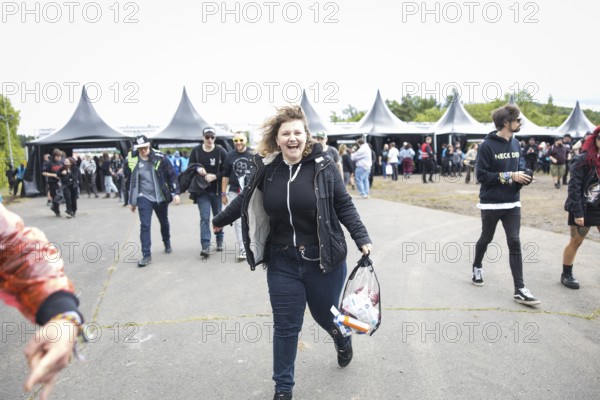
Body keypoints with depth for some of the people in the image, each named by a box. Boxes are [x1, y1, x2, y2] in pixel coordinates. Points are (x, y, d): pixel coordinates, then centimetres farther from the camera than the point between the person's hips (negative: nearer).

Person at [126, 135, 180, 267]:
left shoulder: (159, 157, -12)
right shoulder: (131, 160, -7)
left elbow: (172, 175, -6)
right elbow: (130, 181, 4)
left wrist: (176, 192, -12)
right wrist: (132, 201, 8)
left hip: (161, 197, 0)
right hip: (143, 197, 0)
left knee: (164, 222, 18)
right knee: (144, 226, -8)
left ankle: (167, 244, 42)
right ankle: (146, 255, -2)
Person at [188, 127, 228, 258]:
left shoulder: (221, 151, -7)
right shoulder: (196, 151, -1)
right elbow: (190, 167, 7)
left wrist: (215, 176, -19)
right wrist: (197, 168, -14)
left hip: (217, 190, 0)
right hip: (202, 191, 0)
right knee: (204, 217, -6)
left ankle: (219, 240, 31)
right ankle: (205, 246, -8)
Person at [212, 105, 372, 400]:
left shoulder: (323, 166, -10)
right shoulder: (266, 168, -4)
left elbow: (344, 206, -3)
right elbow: (246, 200, 13)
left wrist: (362, 239, -12)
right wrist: (220, 221, 26)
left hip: (324, 260, -1)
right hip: (282, 262, 2)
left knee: (326, 314, 17)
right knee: (285, 326, 7)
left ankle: (343, 339, 55)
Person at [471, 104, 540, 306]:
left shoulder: (516, 144, 5)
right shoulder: (487, 146, -15)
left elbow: (519, 165, 16)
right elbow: (481, 176, -17)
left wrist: (523, 176, -7)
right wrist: (510, 176, -20)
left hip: (512, 204, 5)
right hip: (491, 204, -5)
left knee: (515, 244, -1)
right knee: (486, 239, 14)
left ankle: (519, 290, 1)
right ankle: (477, 266, 43)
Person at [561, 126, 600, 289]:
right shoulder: (583, 160, -14)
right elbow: (574, 187, -16)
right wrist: (577, 212, -19)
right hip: (584, 208, -5)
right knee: (575, 242, 5)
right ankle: (566, 275, 19)